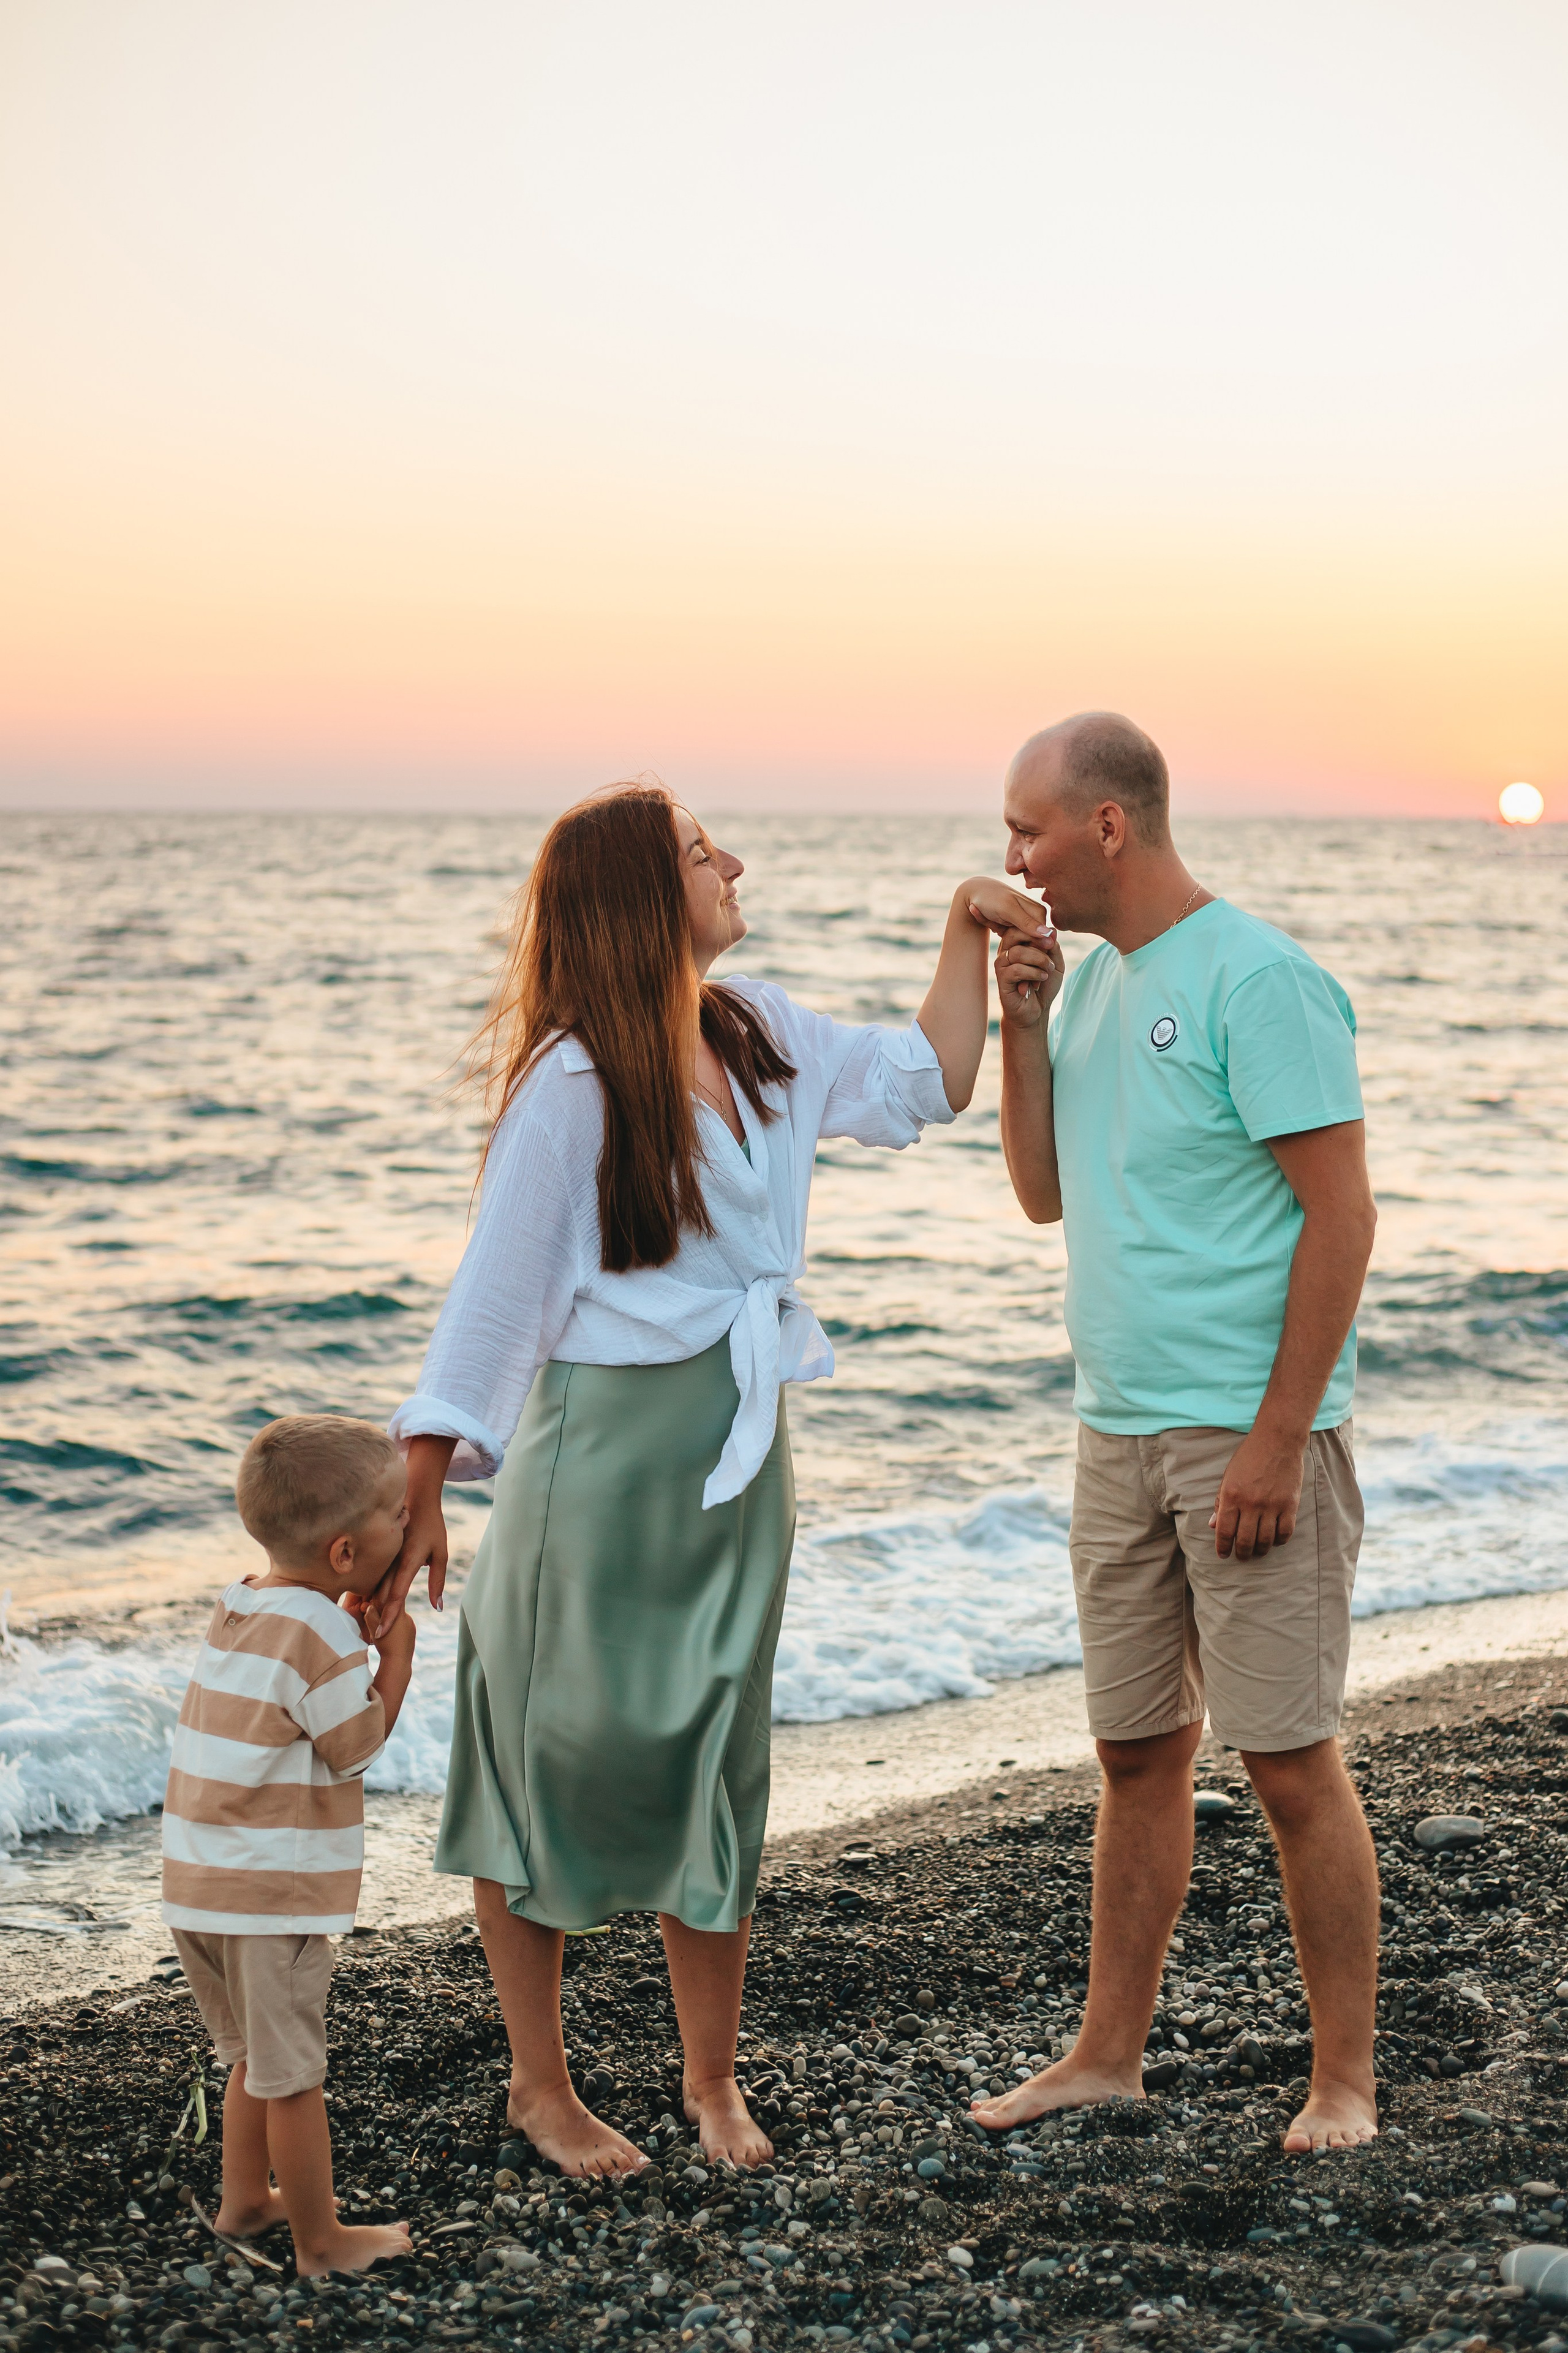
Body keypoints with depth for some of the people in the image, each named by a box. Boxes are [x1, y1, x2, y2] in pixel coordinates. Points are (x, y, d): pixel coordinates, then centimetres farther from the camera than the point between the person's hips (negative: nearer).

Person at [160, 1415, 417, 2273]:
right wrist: (397, 1651, -4)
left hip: (195, 1882, 8)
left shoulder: (239, 1605, 8)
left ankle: (244, 2198, 38)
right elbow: (357, 1746, -11)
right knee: (292, 2075, 4)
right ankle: (320, 2242, 16)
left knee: (255, 2055, 25)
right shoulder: (319, 1635, -19)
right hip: (272, 1896, -8)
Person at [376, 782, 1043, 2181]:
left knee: (717, 1764, 12)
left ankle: (713, 2080, 25)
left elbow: (927, 1083, 19)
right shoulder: (575, 1082, -14)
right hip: (602, 1449, -6)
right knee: (556, 1757, 6)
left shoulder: (761, 1038, 7)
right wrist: (419, 1491, -16)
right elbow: (494, 1288, -14)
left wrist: (968, 933, 11)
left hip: (738, 1452, 7)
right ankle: (540, 2086, 21)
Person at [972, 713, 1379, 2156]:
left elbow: (1342, 1218, -16)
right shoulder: (1096, 980, 13)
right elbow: (1044, 1195, 15)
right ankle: (1109, 2053, 22)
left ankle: (1345, 2079, 9)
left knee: (1289, 1760, -2)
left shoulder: (1259, 983, -13)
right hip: (1119, 1433, 8)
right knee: (1139, 1752, 13)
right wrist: (1023, 1026, 1)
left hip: (1248, 1434, -8)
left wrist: (1275, 1440, -19)